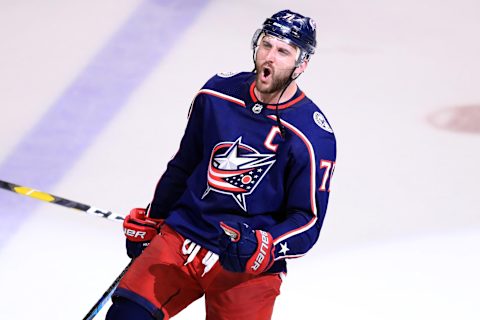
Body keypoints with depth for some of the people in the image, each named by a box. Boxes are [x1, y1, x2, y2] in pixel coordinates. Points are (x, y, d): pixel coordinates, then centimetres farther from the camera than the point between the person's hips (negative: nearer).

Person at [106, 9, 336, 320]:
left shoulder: (313, 137, -11)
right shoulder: (217, 94, 1)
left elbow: (307, 220, -9)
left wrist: (262, 248, -27)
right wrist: (149, 220, 25)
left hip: (246, 270, -3)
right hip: (182, 235, 3)